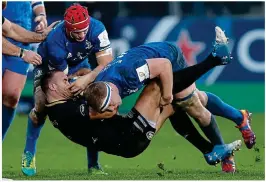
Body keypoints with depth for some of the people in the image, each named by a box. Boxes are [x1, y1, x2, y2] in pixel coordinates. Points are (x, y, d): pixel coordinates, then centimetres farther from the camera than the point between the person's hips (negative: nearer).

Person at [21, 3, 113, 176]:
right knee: (42, 105, -24)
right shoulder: (55, 41, -39)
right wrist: (84, 73, -27)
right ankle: (29, 154, 2)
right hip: (50, 66, -3)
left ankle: (93, 164, -6)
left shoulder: (97, 29, -34)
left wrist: (87, 79, -48)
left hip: (79, 64, 3)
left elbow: (107, 63, -34)